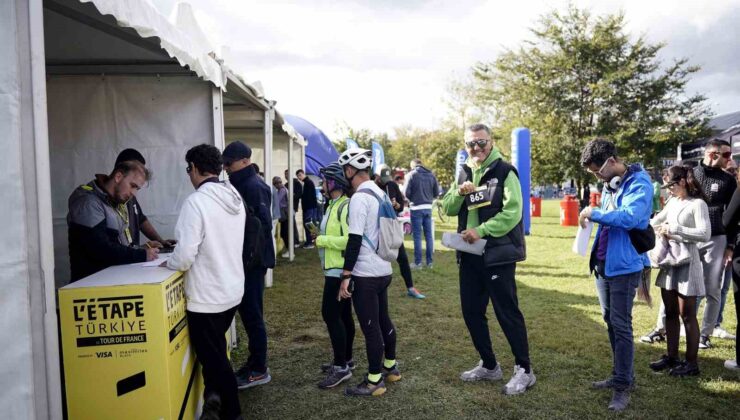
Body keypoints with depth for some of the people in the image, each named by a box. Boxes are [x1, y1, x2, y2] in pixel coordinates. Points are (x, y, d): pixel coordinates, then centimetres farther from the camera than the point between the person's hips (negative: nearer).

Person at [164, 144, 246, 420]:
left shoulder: (196, 201, -21)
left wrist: (168, 262, -4)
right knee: (216, 350, 25)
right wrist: (182, 243, 19)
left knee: (212, 356, 9)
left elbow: (185, 256, -24)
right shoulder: (235, 198, 3)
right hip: (232, 289, 7)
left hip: (207, 296, -7)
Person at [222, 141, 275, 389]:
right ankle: (255, 361, 28)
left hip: (252, 261, -9)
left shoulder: (254, 186, -16)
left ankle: (259, 370, 11)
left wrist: (251, 257, -22)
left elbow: (262, 225, -23)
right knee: (248, 311, 16)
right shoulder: (242, 184, 14)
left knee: (252, 314, -1)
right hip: (245, 259, 9)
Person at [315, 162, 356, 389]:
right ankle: (345, 359, 28)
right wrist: (322, 237, 2)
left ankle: (341, 367, 2)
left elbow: (350, 240, -26)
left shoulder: (346, 206, -18)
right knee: (342, 314, 16)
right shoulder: (334, 205, 12)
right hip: (334, 269, 10)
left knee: (330, 314, -7)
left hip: (339, 270, -10)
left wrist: (321, 240, -18)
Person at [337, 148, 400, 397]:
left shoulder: (359, 198, -17)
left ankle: (374, 382, 11)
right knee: (383, 320, 20)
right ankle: (391, 367, 34)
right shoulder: (380, 193, 10)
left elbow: (354, 240, -20)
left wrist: (345, 276, -16)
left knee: (370, 327, 1)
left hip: (365, 275, -9)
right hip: (383, 270, 9)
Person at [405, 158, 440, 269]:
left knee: (417, 236, 2)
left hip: (416, 208, -4)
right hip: (428, 207, 4)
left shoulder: (411, 175, -8)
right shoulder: (431, 175, 5)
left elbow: (407, 193, -11)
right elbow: (436, 193, 4)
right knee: (429, 235, 10)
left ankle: (418, 262, 5)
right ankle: (429, 261, 15)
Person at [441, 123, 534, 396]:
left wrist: (481, 230, -21)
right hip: (469, 255, 7)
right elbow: (447, 209, 6)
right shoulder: (463, 173, 11)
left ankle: (524, 370, 16)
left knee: (507, 312, 0)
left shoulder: (504, 172, -8)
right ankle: (489, 365, 29)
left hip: (498, 255, -7)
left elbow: (512, 212, -17)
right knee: (471, 311, 12)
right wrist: (460, 192, -13)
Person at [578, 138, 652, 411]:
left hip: (624, 265, -9)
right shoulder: (609, 184, 12)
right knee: (610, 322, 15)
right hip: (603, 264, 9)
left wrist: (594, 214, -22)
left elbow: (630, 217, -28)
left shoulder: (639, 183, -14)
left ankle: (623, 387, 7)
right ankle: (623, 375, 28)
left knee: (621, 325, -4)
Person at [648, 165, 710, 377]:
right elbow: (656, 221, 24)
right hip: (668, 262, 7)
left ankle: (691, 362, 12)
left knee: (687, 314, 1)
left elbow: (705, 234, -20)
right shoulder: (673, 203, 10)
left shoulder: (697, 204, -10)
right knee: (670, 313, 12)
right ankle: (671, 356, 23)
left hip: (686, 262, -7)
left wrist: (674, 229, -20)